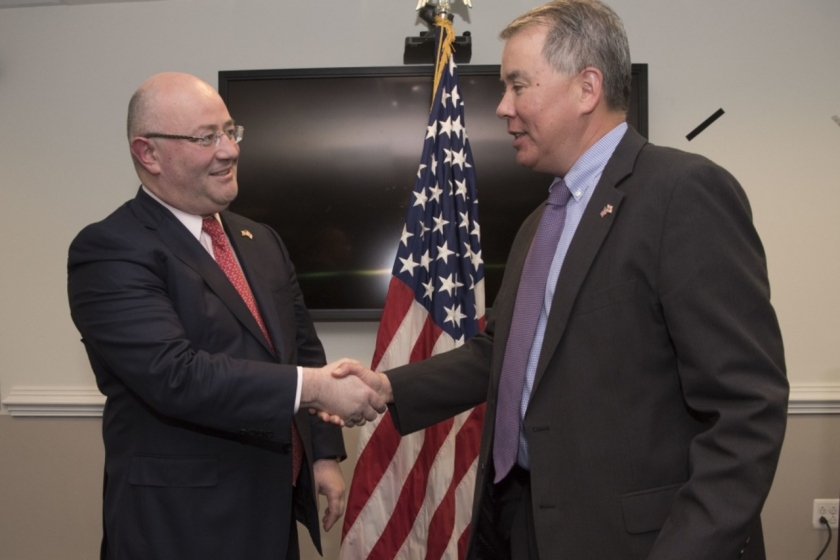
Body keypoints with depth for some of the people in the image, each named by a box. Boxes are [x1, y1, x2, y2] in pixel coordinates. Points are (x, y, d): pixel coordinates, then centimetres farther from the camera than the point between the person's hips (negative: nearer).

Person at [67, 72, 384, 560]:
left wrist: (324, 454, 5)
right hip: (182, 520, -6)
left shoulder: (262, 242, 10)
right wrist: (313, 387, -26)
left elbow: (303, 348, 14)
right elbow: (174, 373, -25)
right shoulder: (109, 251, -14)